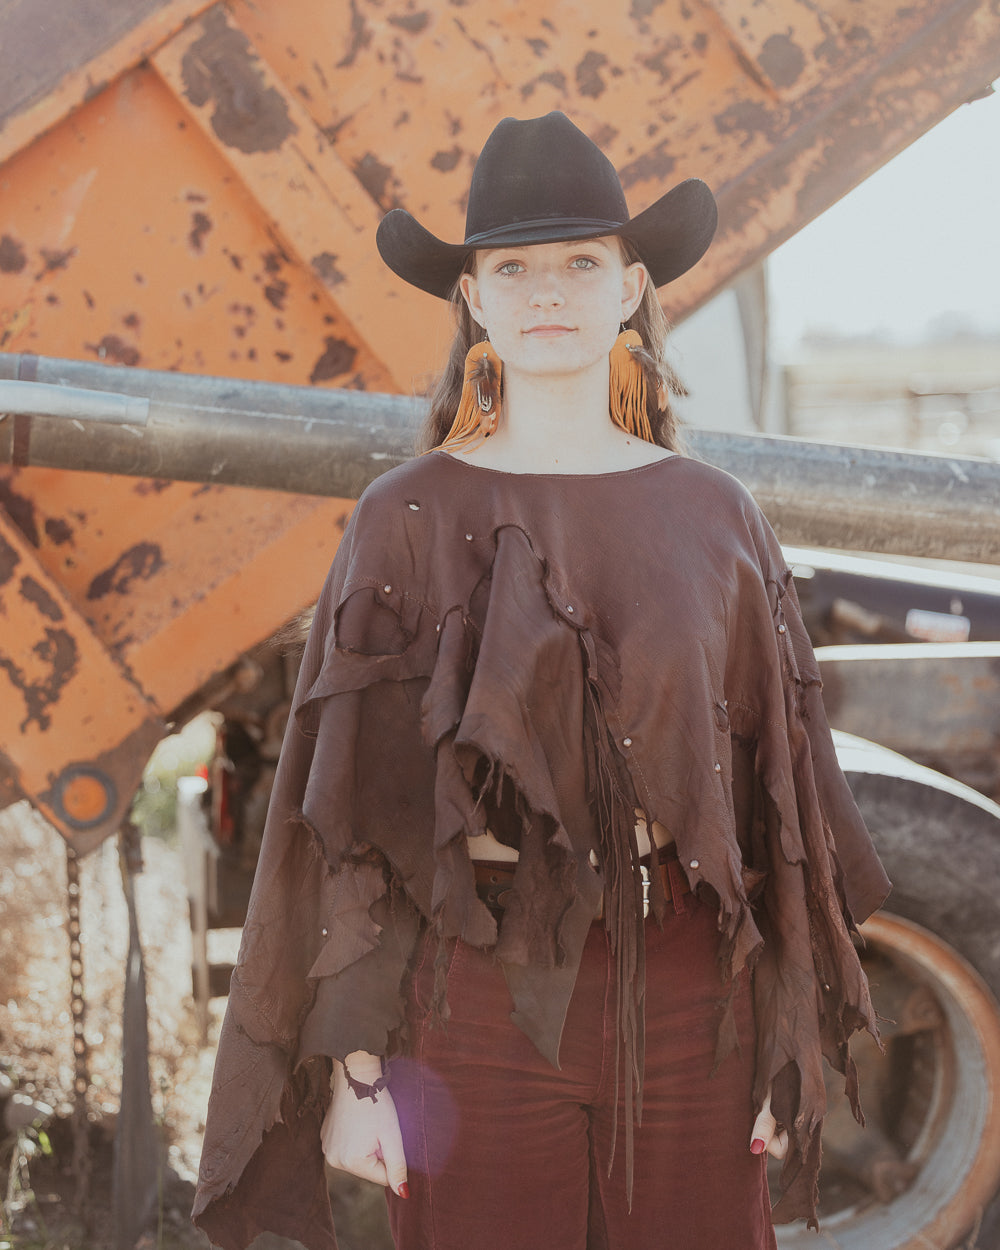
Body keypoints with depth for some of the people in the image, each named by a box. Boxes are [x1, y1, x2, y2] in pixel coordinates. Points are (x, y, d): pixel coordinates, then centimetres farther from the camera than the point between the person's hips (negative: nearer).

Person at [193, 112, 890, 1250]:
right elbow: (349, 805, -3)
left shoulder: (712, 516, 5)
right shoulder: (409, 519, -2)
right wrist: (350, 1063, -7)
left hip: (686, 991, 2)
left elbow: (771, 783, 6)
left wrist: (794, 1037, 3)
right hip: (486, 985, -2)